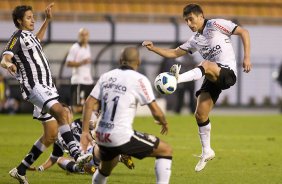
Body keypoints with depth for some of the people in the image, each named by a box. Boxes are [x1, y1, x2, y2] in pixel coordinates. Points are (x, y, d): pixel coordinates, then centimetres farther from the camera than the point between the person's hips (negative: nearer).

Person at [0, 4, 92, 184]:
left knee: (51, 135, 8)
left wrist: (47, 20, 41)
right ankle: (76, 153, -47)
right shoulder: (17, 38, -6)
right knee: (61, 112, -34)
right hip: (34, 86, -10)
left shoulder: (29, 36, 20)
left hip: (47, 87, 10)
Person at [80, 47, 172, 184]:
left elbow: (89, 104, 6)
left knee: (105, 169, 34)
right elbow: (156, 112, -4)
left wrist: (85, 132, 9)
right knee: (166, 151, 6)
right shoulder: (139, 80, -6)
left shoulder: (106, 76, 10)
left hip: (102, 137, 6)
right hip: (122, 137, -6)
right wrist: (164, 123, 16)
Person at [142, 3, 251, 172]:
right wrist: (154, 48, 4)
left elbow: (243, 32, -2)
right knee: (200, 114, 1)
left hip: (228, 72, -7)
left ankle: (177, 78, -58)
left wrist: (247, 57, -11)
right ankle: (207, 152, 14)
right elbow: (174, 53, 19)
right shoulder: (195, 41, 18)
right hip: (212, 78, 7)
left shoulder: (216, 25, -1)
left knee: (206, 65, -37)